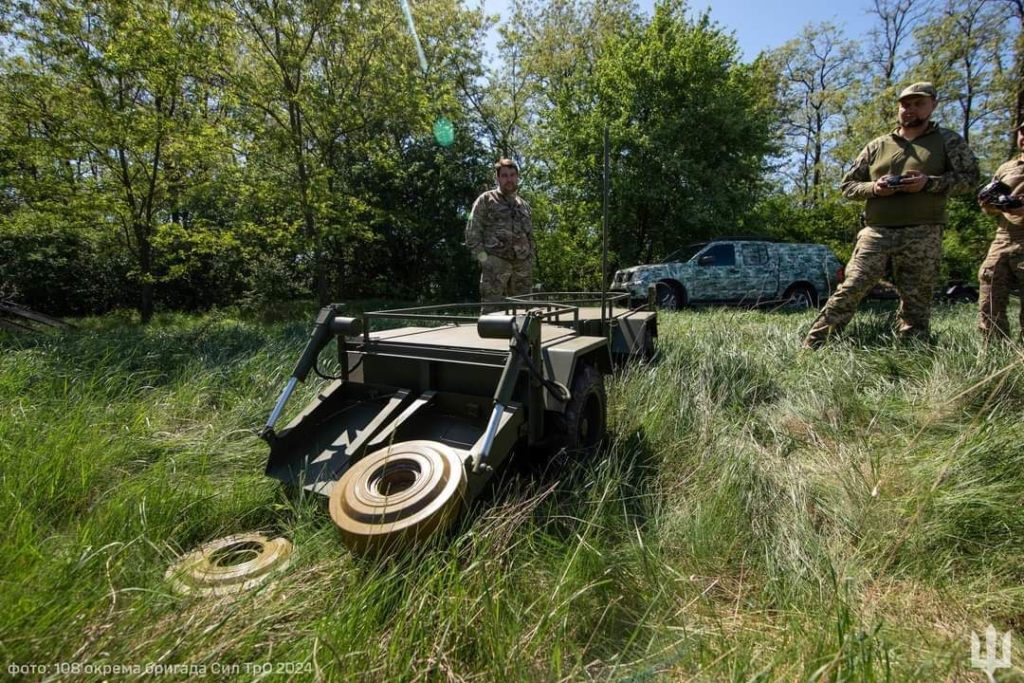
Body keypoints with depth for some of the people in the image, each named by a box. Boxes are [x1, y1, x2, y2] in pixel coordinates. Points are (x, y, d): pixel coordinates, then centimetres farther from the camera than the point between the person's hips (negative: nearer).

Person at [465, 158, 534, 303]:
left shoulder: (524, 205, 22)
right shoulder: (486, 200, 7)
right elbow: (472, 231, 0)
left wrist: (530, 262, 14)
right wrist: (482, 256, -10)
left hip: (522, 263, 5)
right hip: (495, 262, -5)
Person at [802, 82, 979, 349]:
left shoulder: (948, 141, 13)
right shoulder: (877, 145, 16)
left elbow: (970, 178, 5)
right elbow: (847, 185, 15)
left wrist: (928, 182, -12)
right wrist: (873, 188, -7)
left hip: (922, 235, 0)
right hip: (876, 232, 0)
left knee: (916, 302, 2)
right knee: (849, 290, -10)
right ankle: (811, 346, -9)